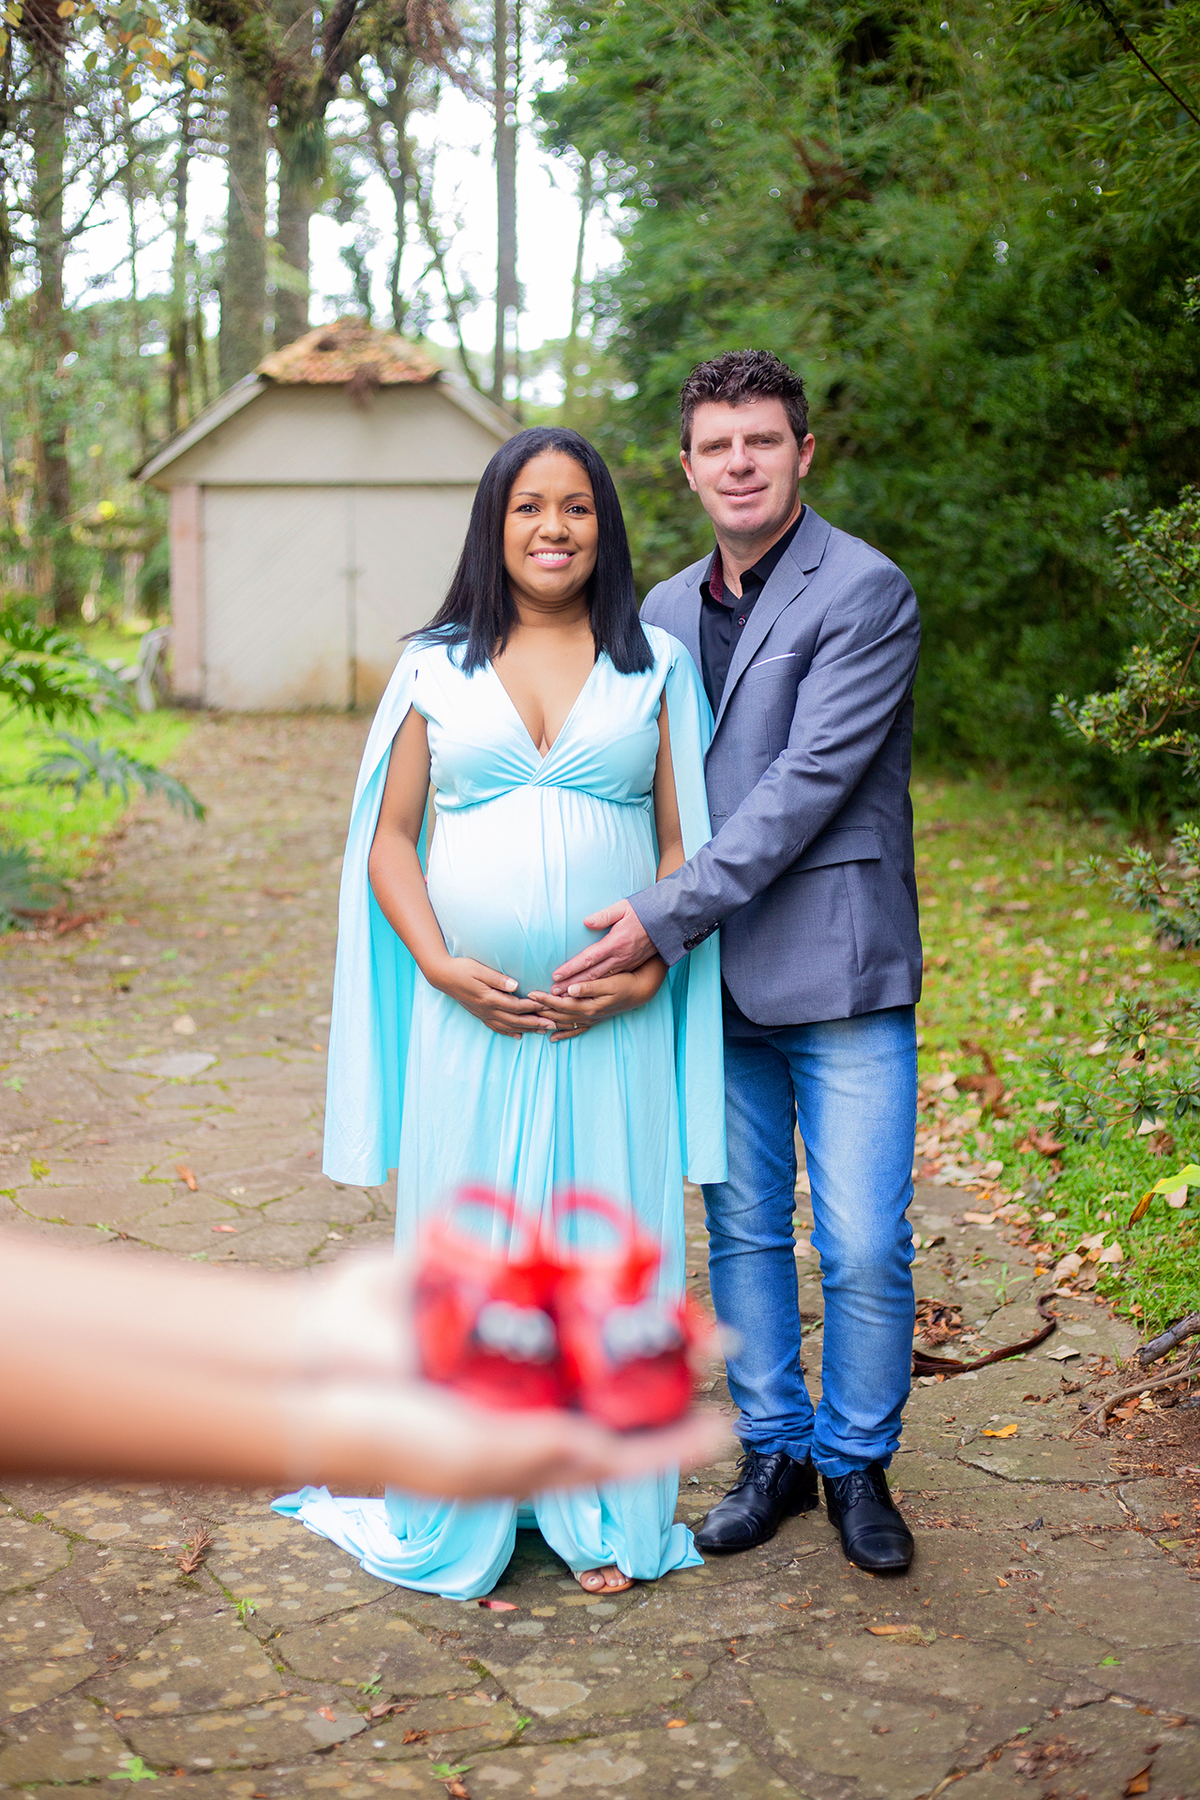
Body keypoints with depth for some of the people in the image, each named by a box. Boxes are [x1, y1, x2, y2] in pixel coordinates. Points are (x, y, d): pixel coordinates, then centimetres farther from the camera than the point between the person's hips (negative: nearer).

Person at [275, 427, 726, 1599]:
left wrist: (648, 969, -9)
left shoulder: (655, 665, 6)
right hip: (470, 1012, 0)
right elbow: (389, 838, 6)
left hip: (613, 1019, 0)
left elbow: (685, 838, 5)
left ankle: (604, 1513, 19)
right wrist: (441, 967, -8)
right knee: (467, 1243, 5)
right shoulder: (435, 667, 6)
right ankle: (459, 1509, 21)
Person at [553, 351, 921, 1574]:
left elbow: (805, 784, -17)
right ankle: (773, 1450, 29)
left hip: (837, 970, -5)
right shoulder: (664, 613, 12)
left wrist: (663, 920, -19)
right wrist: (645, 931, 8)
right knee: (741, 1231, 12)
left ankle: (857, 1464, 19)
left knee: (864, 1245, -2)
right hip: (713, 978, 5)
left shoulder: (864, 592, -9)